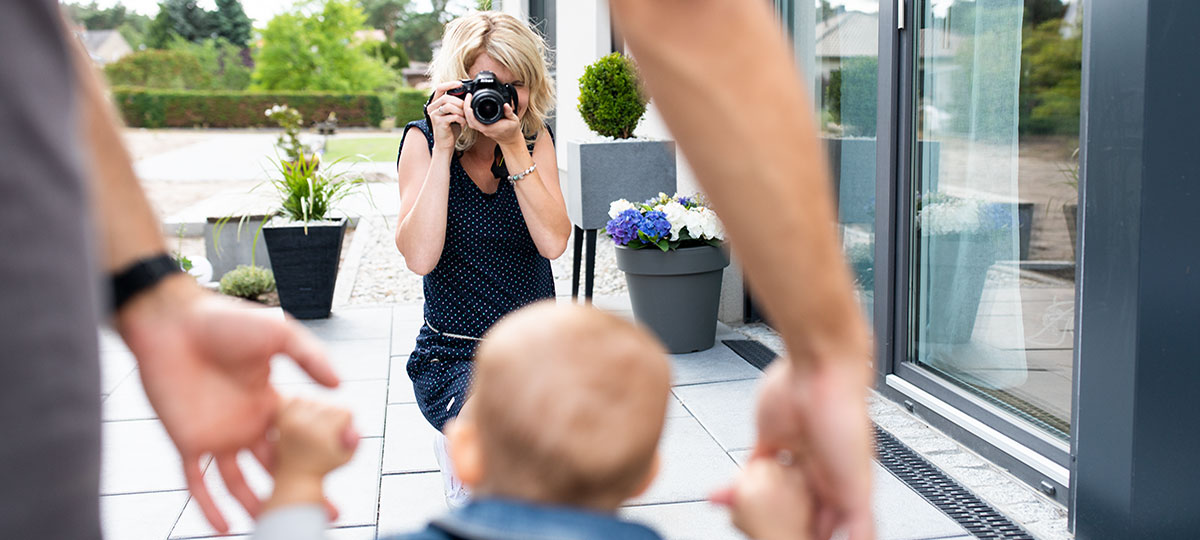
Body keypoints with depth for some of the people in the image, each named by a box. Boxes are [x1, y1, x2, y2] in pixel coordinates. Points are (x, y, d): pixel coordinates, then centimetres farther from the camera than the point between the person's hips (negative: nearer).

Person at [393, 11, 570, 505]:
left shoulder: (535, 139, 2)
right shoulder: (424, 140, -5)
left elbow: (553, 242, -13)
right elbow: (419, 257, -19)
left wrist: (513, 147, -18)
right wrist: (444, 149, -20)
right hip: (454, 359, -3)